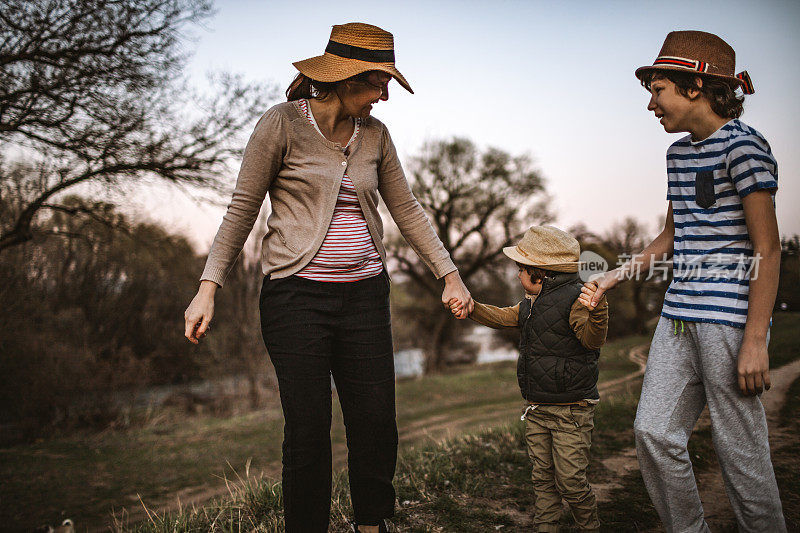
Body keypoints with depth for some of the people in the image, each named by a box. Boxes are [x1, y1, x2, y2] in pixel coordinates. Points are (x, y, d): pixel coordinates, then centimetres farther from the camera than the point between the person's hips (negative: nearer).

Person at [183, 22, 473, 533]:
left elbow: (407, 209, 13)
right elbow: (242, 210, -2)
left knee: (377, 422, 6)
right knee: (308, 428, -1)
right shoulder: (282, 124, -5)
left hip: (364, 294, 4)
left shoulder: (375, 133, 9)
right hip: (297, 296, -4)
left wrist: (450, 275, 9)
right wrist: (208, 288, -8)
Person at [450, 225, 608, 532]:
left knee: (571, 480, -2)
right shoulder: (530, 304, 11)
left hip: (572, 409, -8)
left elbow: (592, 339, -27)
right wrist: (471, 307, 8)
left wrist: (597, 311, -47)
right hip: (536, 409, 8)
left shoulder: (575, 299, -16)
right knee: (543, 478, 13)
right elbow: (502, 318, 21)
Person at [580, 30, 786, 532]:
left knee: (740, 447, 0)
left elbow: (767, 249, -12)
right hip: (679, 314, 8)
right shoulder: (679, 152, 15)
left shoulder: (743, 145, -8)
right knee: (654, 432, 6)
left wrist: (755, 341, -16)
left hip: (729, 318, -8)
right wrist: (613, 278, 14)